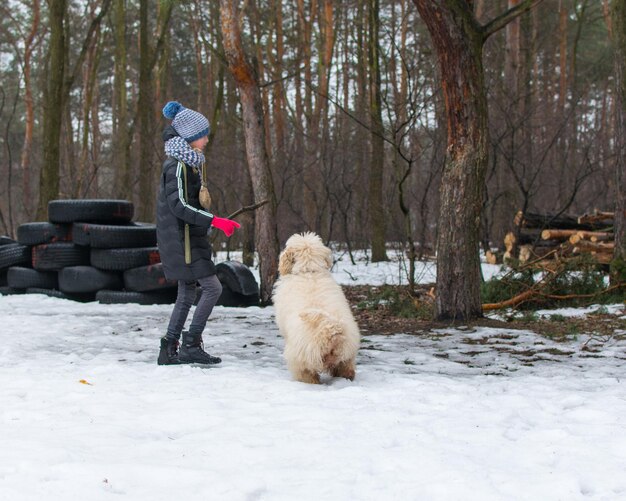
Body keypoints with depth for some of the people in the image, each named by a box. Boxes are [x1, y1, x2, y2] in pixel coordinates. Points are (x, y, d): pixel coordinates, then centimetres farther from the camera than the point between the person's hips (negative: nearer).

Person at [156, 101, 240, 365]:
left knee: (187, 294, 11)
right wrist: (214, 220, -26)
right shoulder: (178, 165, -15)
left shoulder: (188, 162, 16)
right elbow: (179, 206, -23)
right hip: (180, 238, -10)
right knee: (212, 287, -10)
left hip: (186, 237, 10)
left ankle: (169, 350, 14)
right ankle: (191, 344, -6)